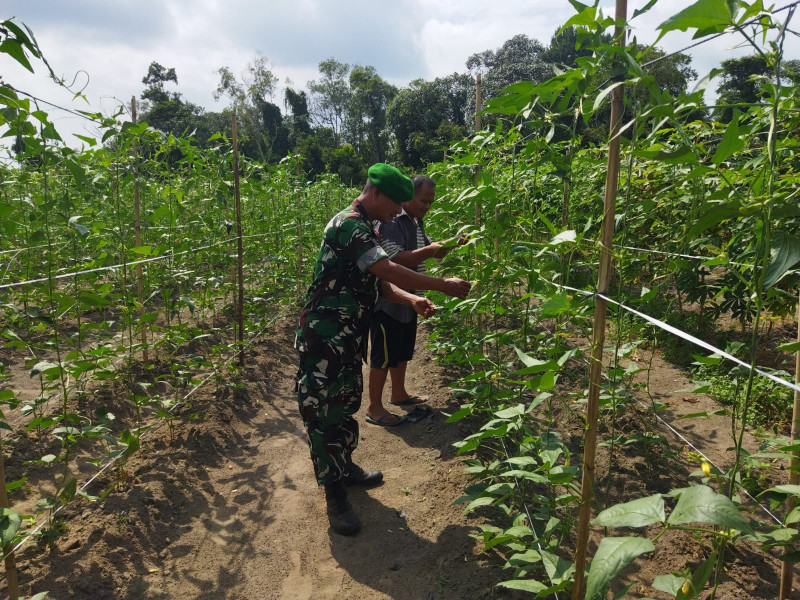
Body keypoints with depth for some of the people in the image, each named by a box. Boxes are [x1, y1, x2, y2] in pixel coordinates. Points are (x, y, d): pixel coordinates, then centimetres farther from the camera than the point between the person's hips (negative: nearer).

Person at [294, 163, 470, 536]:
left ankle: (345, 467, 37)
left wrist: (412, 300, -3)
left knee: (345, 404, 20)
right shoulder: (348, 224, -18)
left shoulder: (365, 229, 15)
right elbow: (388, 269, -26)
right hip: (325, 338, -10)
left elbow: (379, 282, 13)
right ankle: (334, 496, 8)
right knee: (324, 410, -1)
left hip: (348, 337, 10)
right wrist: (443, 286, -21)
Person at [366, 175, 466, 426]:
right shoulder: (390, 221, -19)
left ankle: (399, 394, 38)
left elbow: (430, 249, 18)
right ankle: (374, 408, 10)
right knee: (383, 356, -1)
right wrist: (429, 251, -32)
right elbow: (396, 260, -26)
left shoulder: (416, 221, 12)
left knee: (403, 351, 21)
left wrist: (451, 243, 1)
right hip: (387, 301, -10)